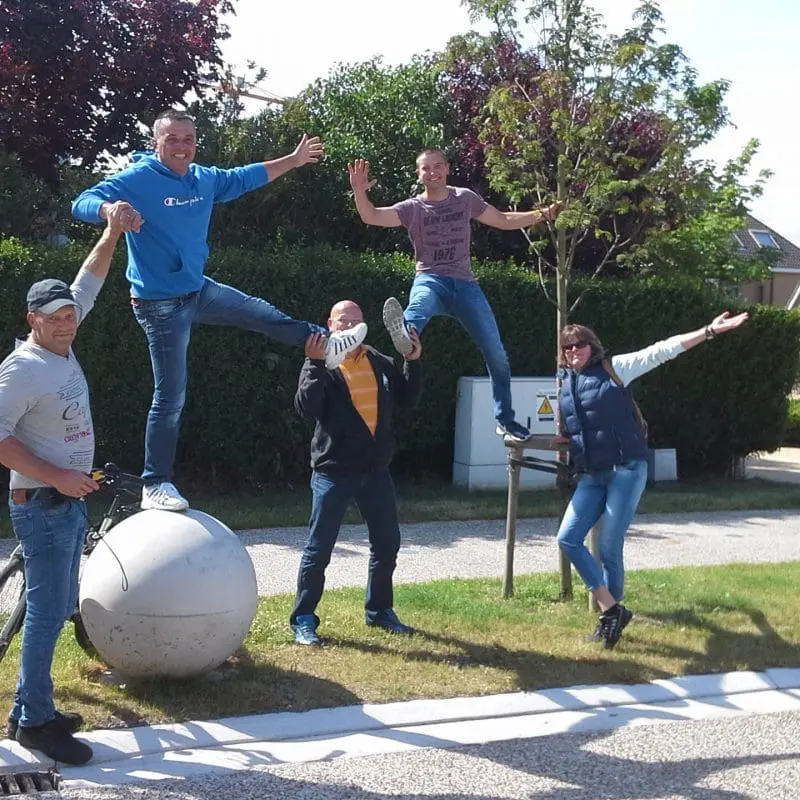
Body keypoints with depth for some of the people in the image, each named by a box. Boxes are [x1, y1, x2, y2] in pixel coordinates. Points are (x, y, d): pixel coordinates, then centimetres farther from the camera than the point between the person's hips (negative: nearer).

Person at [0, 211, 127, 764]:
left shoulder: (62, 348, 6)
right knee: (48, 611, -7)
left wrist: (113, 232, 9)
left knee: (56, 608, 12)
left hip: (71, 502, 9)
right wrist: (56, 477, -22)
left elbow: (88, 282, 16)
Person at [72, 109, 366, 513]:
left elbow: (245, 178, 21)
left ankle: (324, 345, 38)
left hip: (198, 290, 7)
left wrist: (293, 160, 26)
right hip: (161, 304, -7)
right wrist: (111, 209, -50)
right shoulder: (137, 179, -18)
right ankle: (155, 485, 2)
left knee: (260, 312, 18)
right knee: (171, 396, -5)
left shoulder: (204, 178, 4)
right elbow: (82, 203, -27)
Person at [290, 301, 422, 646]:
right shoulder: (321, 366, -5)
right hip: (333, 471, -5)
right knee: (319, 547, -2)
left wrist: (413, 362, 0)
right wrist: (316, 363, -28)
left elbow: (408, 398, 11)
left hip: (376, 470, 5)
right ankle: (303, 619, 7)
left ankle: (380, 610, 29)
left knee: (387, 544, 12)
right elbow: (307, 407, -20)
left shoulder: (381, 364, 9)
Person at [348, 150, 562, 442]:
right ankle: (404, 335, -79)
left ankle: (505, 420, 13)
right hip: (431, 281, -3)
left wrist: (542, 214, 9)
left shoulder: (465, 199, 11)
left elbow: (504, 220, 19)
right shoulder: (412, 208, 3)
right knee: (420, 301, -43)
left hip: (465, 284, 3)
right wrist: (359, 190, -30)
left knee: (497, 355, -3)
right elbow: (372, 217, -11)